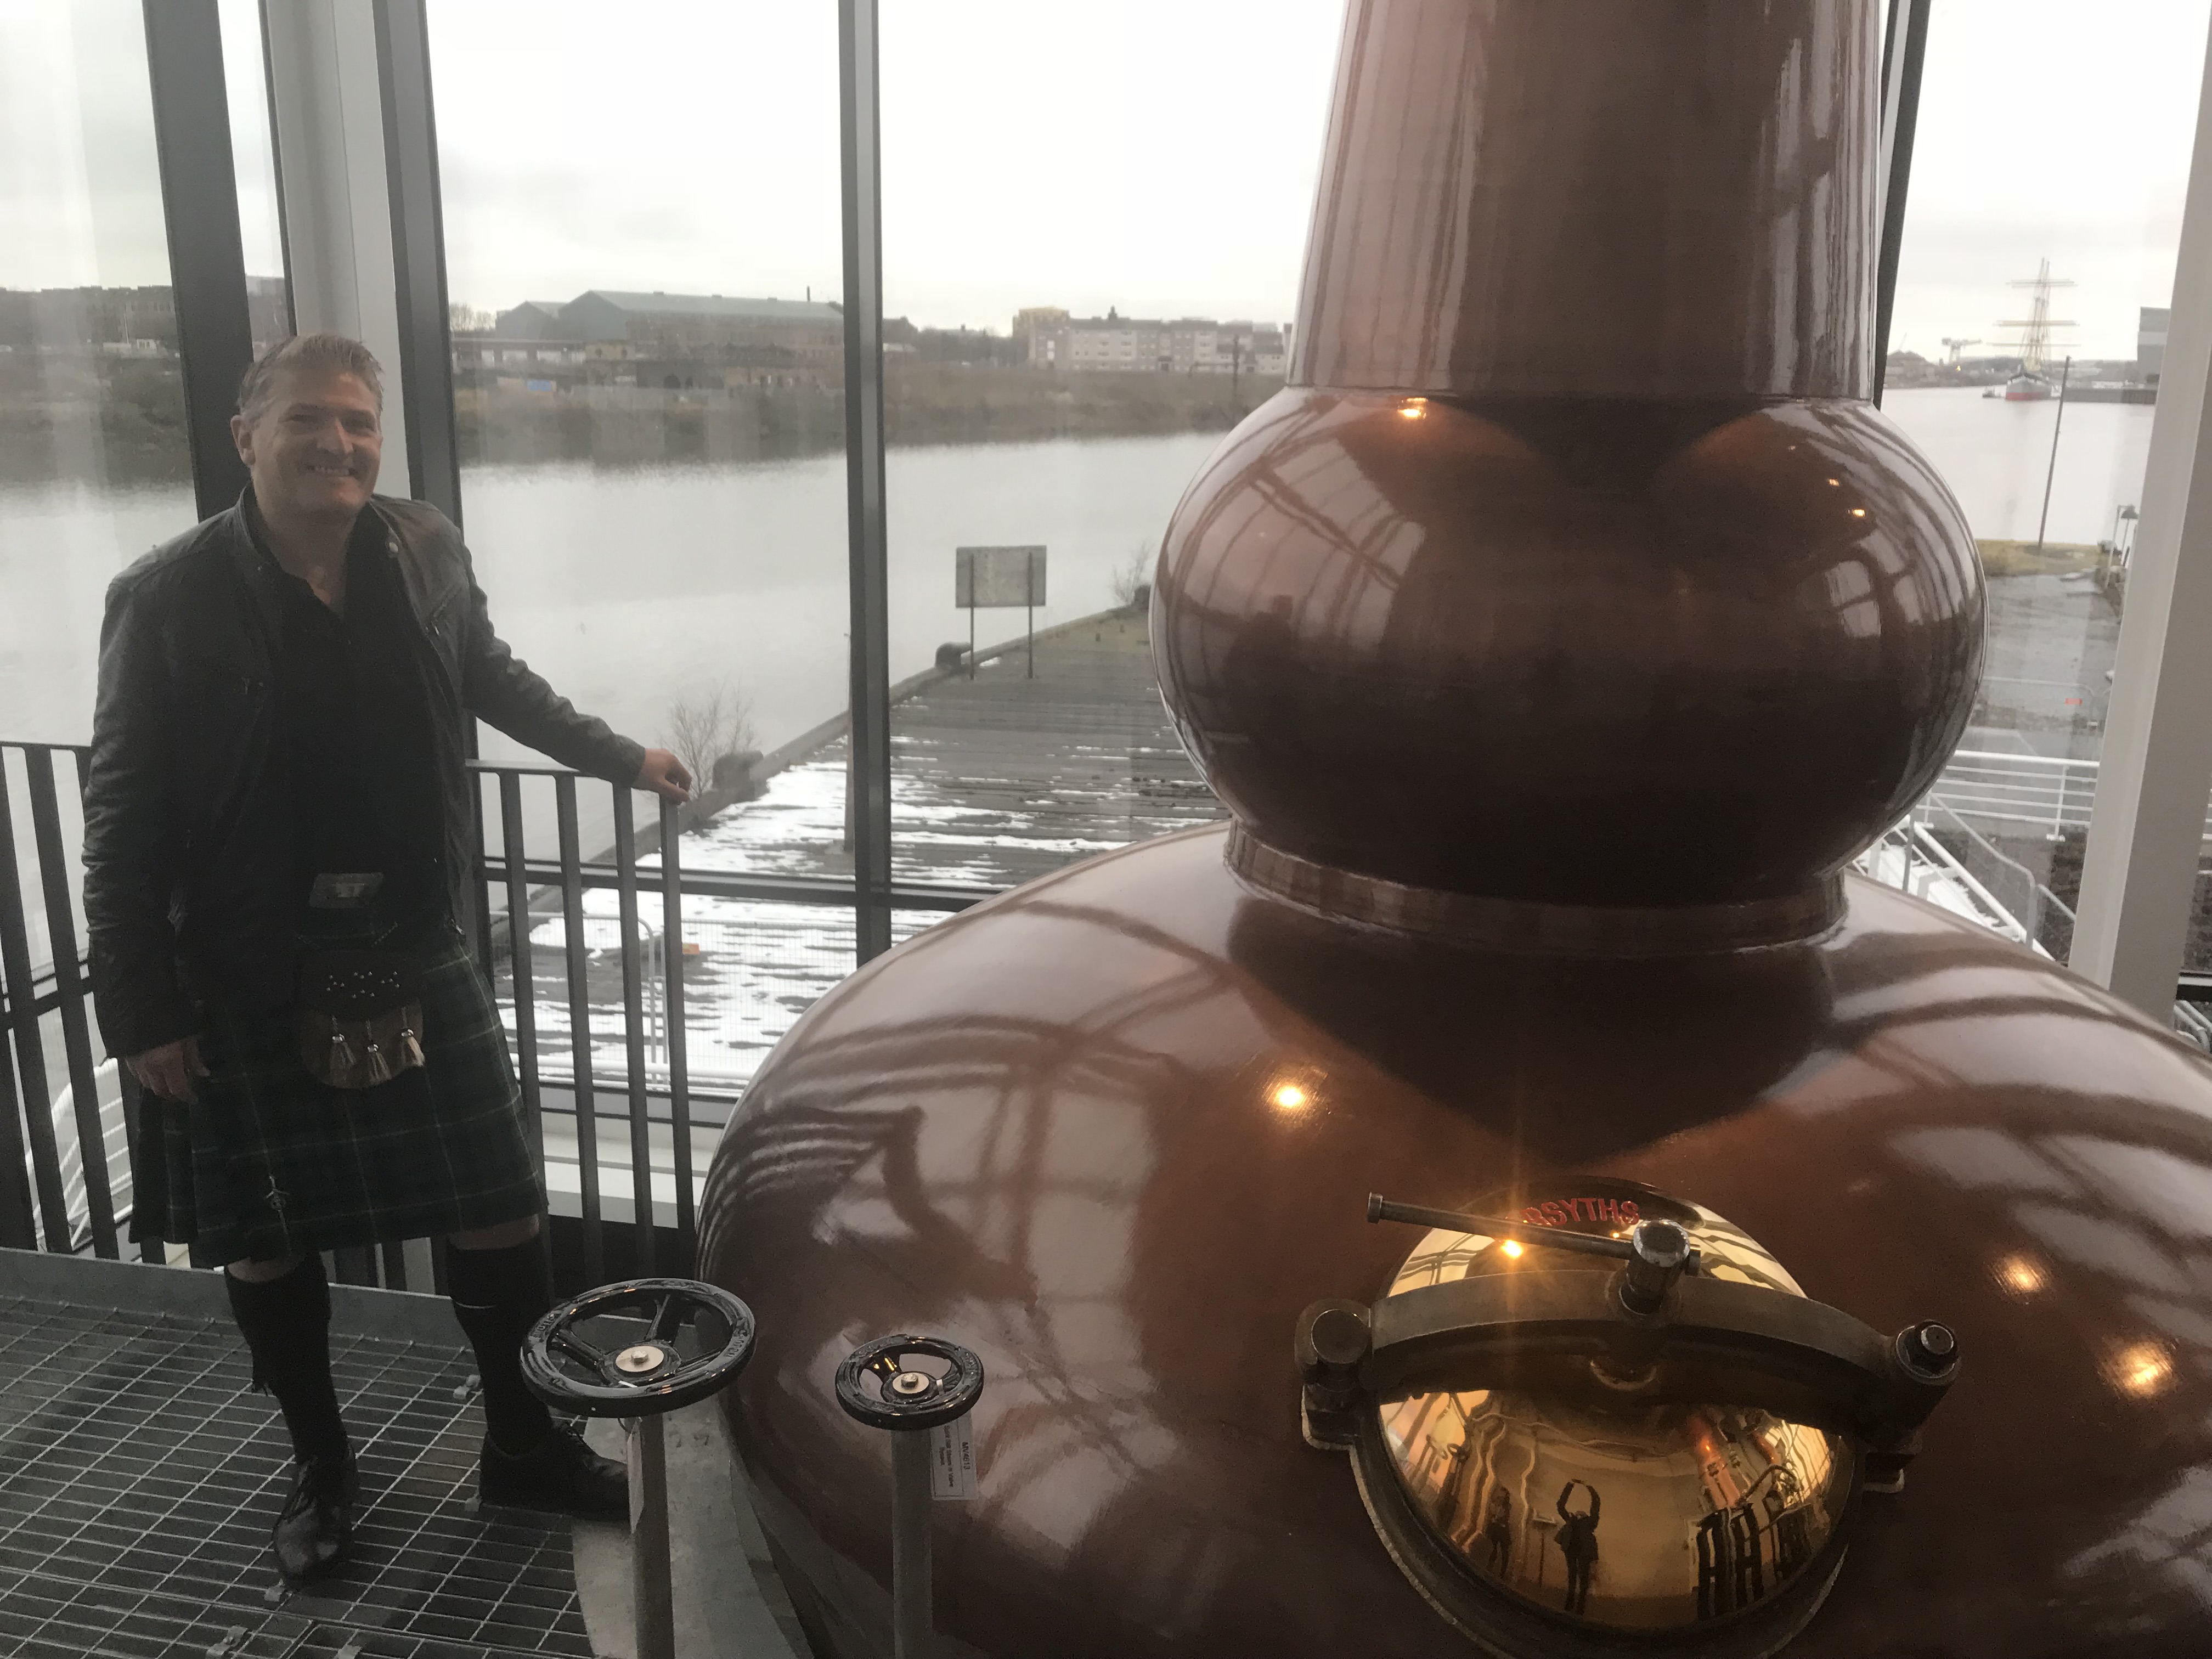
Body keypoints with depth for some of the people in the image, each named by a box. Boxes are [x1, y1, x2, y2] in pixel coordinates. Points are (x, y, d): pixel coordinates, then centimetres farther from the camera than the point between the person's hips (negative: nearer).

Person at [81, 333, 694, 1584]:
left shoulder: (427, 553, -3)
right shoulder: (169, 598, -12)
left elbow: (495, 680, 17)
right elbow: (125, 818, -9)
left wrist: (619, 757, 28)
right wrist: (141, 1008, -9)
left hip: (418, 953, 3)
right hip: (245, 983, -2)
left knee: (501, 1207, 8)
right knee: (267, 1236, 12)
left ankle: (526, 1442, 30)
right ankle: (321, 1470, 35)